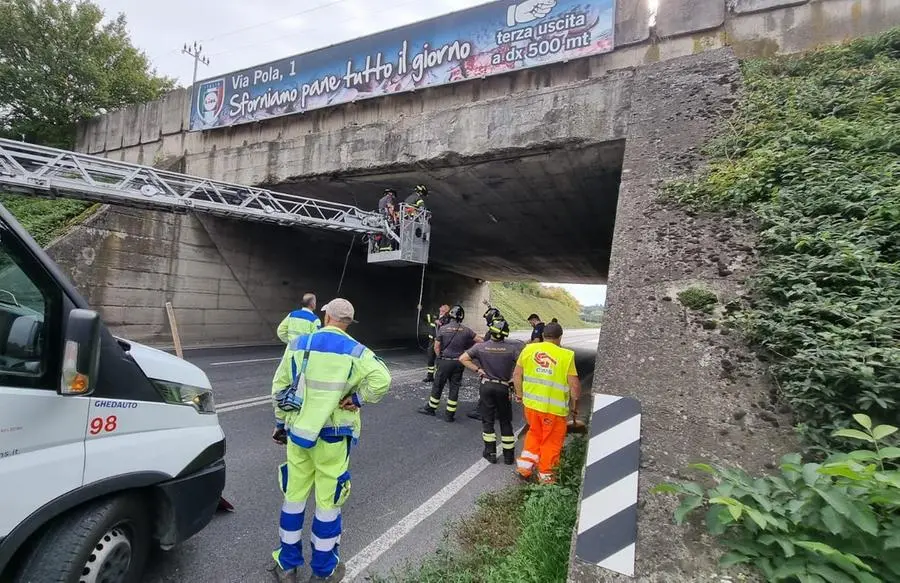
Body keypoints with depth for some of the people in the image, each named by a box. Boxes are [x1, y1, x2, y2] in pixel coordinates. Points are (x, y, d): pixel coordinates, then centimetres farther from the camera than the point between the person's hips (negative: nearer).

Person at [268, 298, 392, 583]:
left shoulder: (299, 344, -1)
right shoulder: (355, 351, -8)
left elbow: (281, 387, 5)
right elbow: (382, 379, -22)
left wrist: (280, 423, 15)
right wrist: (359, 398, -7)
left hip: (298, 431, 3)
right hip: (332, 437, -2)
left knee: (294, 495, 18)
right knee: (328, 500, 11)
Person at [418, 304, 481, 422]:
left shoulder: (443, 329, -7)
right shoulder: (466, 330, -3)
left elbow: (436, 347, -4)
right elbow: (480, 340, 2)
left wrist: (440, 358, 9)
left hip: (445, 362, -1)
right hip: (459, 362, 2)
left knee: (438, 385, 12)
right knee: (455, 387, 9)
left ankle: (431, 408, 26)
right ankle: (450, 414, 14)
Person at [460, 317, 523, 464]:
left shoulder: (481, 346, -6)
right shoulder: (512, 347, -10)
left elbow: (463, 358, -7)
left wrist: (477, 369, -2)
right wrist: (514, 378, -6)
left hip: (486, 386, 0)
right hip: (503, 388, 0)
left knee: (487, 420, 12)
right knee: (505, 422, 13)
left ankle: (491, 452, 16)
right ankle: (509, 455, 19)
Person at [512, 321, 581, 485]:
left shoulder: (529, 349, -2)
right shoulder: (566, 355, -12)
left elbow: (517, 375, 4)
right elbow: (574, 385, -9)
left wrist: (520, 394, 18)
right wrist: (574, 403, 7)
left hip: (531, 403, 3)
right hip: (554, 408, -3)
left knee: (534, 433, 27)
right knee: (552, 441, 16)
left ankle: (524, 465, 26)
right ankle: (545, 476, 29)